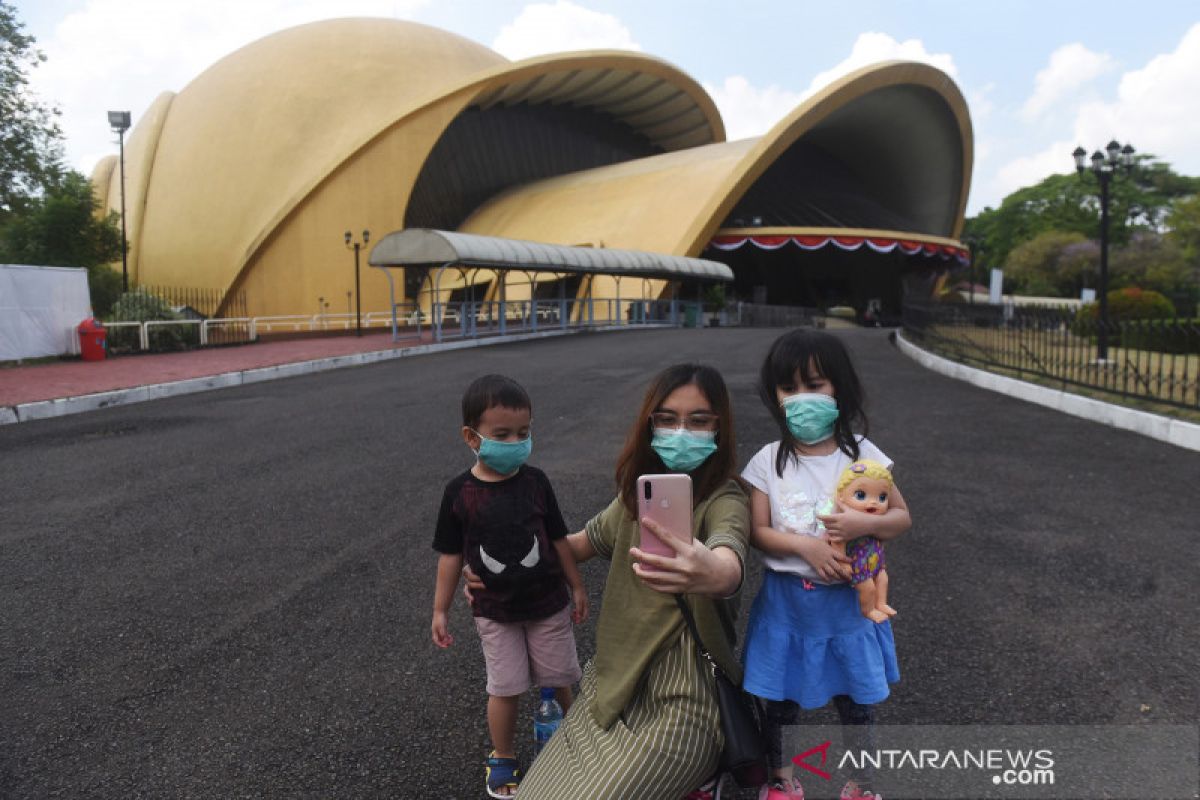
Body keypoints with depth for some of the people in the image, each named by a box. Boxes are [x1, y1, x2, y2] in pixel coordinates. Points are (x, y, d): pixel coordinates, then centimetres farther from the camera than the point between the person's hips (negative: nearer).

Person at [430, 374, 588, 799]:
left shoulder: (535, 481, -11)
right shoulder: (459, 493, -14)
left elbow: (558, 539, -1)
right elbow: (451, 555, -5)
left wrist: (577, 587, 5)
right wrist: (440, 610, -1)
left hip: (548, 603, 1)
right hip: (494, 610, -1)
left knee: (559, 679, 14)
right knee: (504, 688, 7)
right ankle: (502, 757, 31)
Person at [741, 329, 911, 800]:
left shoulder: (861, 454, -8)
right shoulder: (768, 461, -10)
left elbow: (903, 518, -3)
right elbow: (757, 532, -9)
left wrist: (865, 524, -23)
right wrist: (805, 546, -24)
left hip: (846, 599, 1)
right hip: (786, 600, 0)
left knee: (855, 697, 17)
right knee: (781, 696, 16)